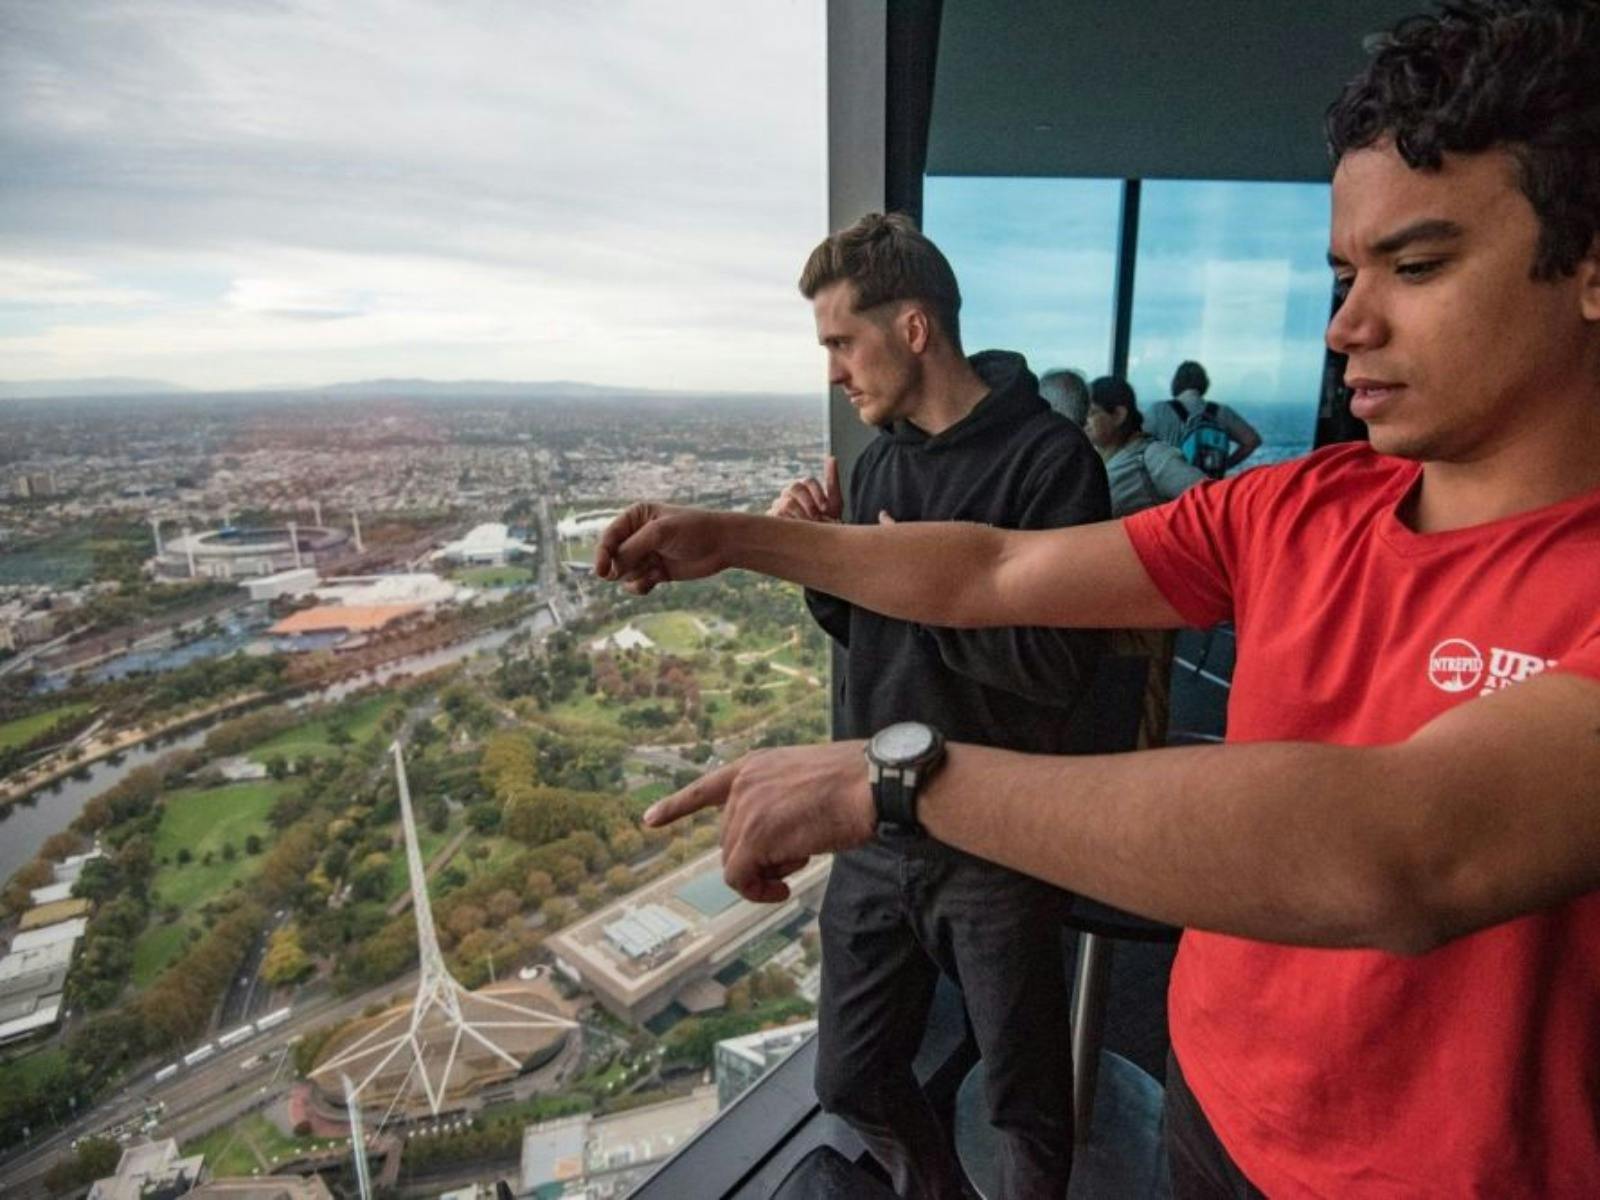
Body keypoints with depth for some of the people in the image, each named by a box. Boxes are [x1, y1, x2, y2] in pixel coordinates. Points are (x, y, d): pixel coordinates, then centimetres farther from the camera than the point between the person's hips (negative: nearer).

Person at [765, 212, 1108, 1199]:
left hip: (996, 850, -6)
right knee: (854, 1082, 21)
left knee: (1026, 1101, 17)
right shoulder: (882, 455, 5)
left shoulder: (1049, 458, -16)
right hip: (877, 836, 6)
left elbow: (1061, 663, -24)